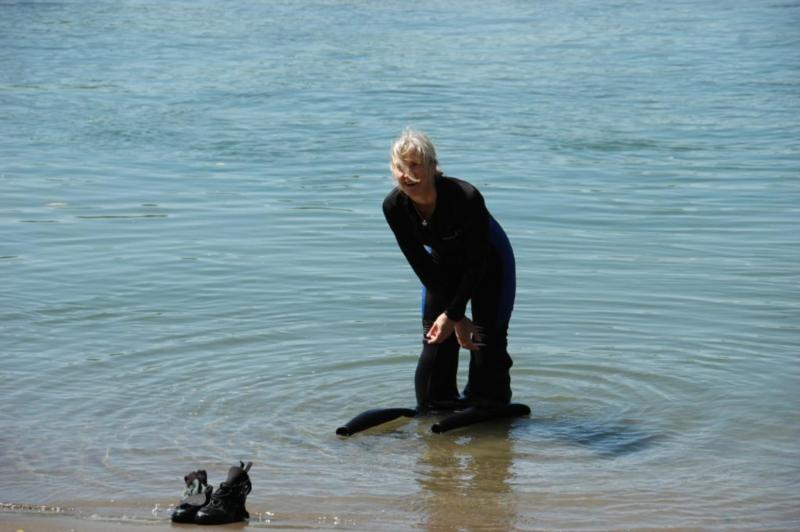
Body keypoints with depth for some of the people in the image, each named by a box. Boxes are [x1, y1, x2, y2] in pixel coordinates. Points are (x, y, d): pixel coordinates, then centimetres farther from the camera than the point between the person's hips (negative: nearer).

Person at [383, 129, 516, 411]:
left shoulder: (466, 197, -38)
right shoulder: (394, 206, -25)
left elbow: (477, 263, -26)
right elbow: (420, 264, -16)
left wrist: (453, 314, -25)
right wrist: (457, 317, -16)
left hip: (488, 263, -4)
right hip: (442, 267, 4)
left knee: (488, 343, -7)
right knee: (435, 342, -1)